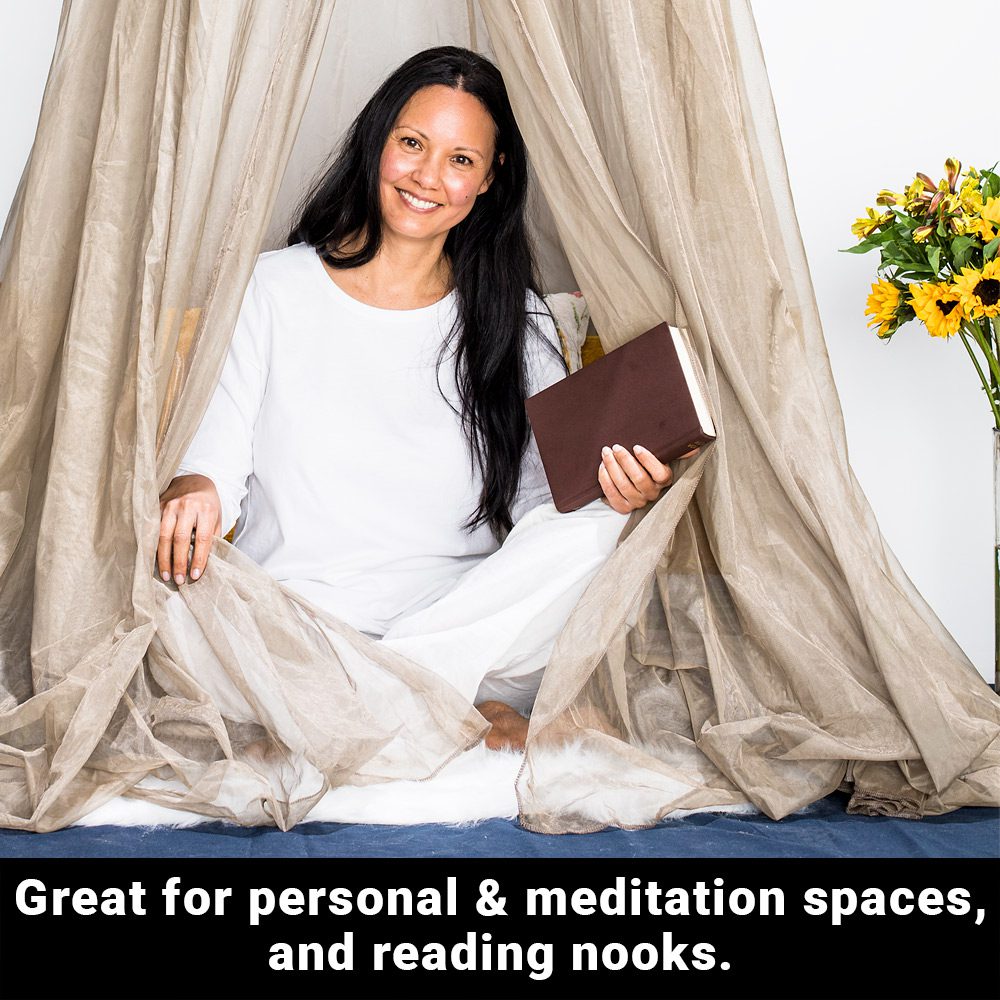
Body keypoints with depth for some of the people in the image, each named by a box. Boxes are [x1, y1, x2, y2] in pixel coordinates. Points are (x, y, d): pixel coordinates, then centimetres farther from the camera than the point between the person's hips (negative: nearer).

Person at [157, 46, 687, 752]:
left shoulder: (517, 322, 9)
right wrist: (194, 489, -22)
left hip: (459, 613, 2)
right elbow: (215, 460, 3)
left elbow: (547, 501, 3)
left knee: (589, 527, -26)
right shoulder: (275, 288, 6)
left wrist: (614, 493, -19)